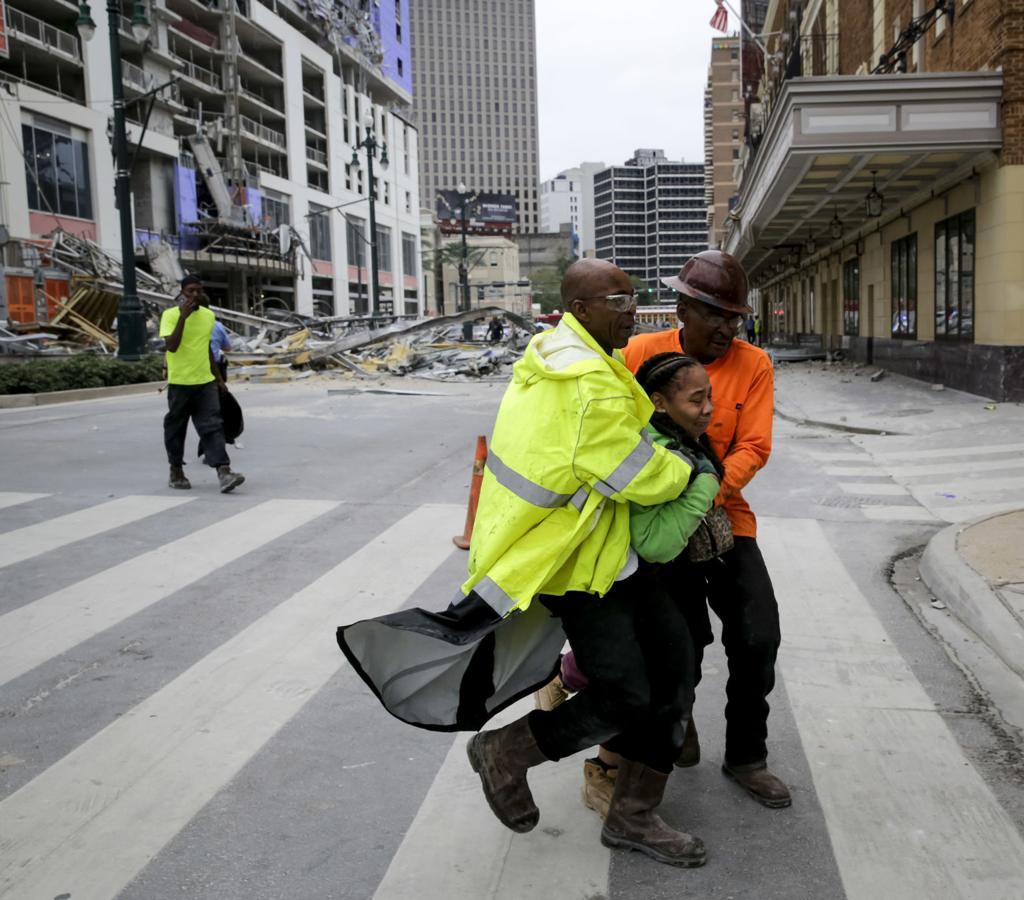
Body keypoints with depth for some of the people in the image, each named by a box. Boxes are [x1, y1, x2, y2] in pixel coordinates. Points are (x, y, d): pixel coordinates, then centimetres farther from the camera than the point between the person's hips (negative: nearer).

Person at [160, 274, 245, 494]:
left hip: (206, 382, 3)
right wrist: (183, 316, -23)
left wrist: (218, 378, 20)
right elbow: (171, 346, -21)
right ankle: (176, 471, 24)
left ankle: (223, 472, -17)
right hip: (180, 383, -3)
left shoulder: (208, 315, 9)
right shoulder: (170, 315, -7)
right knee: (176, 428, 9)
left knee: (212, 426, -7)